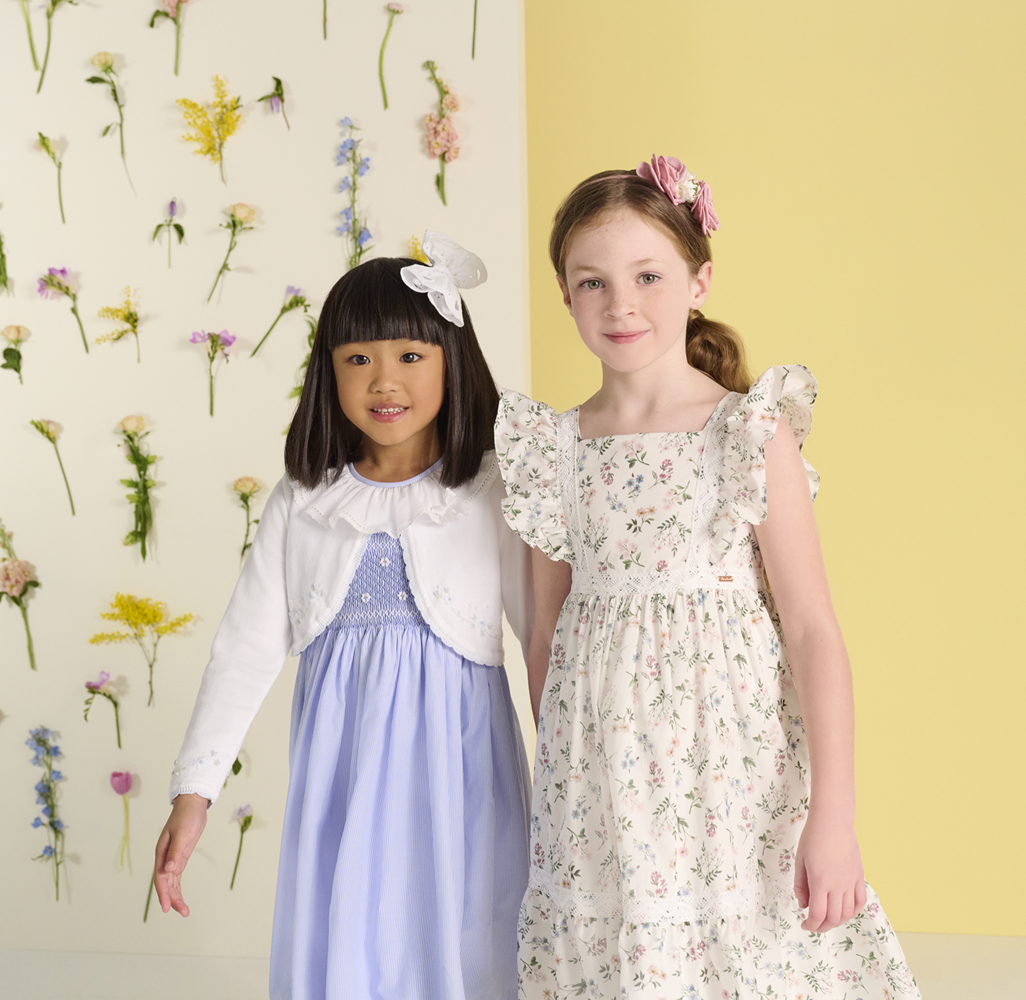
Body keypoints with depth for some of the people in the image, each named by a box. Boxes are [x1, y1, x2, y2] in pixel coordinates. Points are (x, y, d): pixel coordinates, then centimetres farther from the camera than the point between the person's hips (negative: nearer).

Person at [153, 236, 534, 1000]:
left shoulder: (495, 495, -5)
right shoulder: (303, 505, 2)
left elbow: (548, 636, -4)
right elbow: (247, 648, 1)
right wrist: (194, 791, -3)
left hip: (456, 770, -2)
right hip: (341, 772, 2)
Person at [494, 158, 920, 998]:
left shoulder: (752, 435, -7)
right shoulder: (555, 449, 4)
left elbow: (813, 629, -9)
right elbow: (548, 634, 11)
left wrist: (833, 815, -13)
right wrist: (553, 786, 15)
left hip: (728, 774, -3)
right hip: (600, 792, 3)